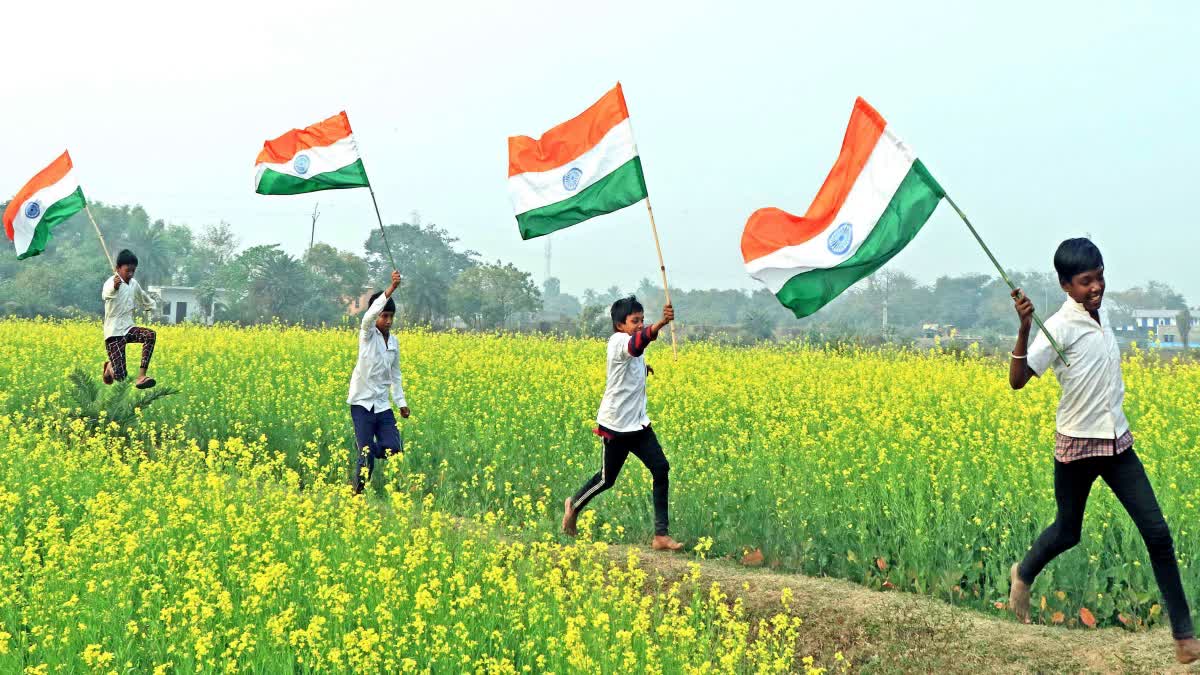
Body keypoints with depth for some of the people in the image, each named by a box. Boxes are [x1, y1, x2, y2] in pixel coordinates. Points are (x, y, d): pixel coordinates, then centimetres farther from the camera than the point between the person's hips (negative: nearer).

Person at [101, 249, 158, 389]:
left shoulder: (133, 284, 10)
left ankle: (141, 376, -26)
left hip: (128, 328, 7)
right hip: (114, 331, -7)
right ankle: (109, 367, 23)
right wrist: (114, 288, -60)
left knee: (150, 335, -27)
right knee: (121, 376, -15)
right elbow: (105, 294, -38)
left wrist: (151, 303, 53)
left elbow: (141, 296, 34)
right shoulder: (111, 282, -13)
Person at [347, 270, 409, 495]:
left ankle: (361, 451, 23)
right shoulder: (367, 334, -6)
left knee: (393, 449, -5)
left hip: (383, 404, 5)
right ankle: (356, 494, 8)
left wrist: (401, 402, 14)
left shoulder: (394, 342, 9)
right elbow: (370, 315, -29)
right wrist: (392, 288, -37)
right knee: (366, 458, -9)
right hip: (362, 402, -5)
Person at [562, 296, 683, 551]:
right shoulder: (618, 341, -18)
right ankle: (574, 505, 37)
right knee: (607, 479, 7)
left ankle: (661, 535, -7)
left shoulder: (632, 347, 10)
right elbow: (639, 341, -41)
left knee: (661, 469, -7)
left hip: (638, 424, 8)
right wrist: (661, 323, -58)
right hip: (616, 426, -8)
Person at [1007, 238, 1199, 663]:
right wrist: (1024, 328, -35)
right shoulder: (1060, 327, -15)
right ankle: (1023, 574, 44)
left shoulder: (1101, 315, 6)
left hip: (1117, 443, 6)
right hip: (1077, 447, -6)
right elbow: (1017, 380, -23)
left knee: (1157, 533, -1)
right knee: (1068, 533, 11)